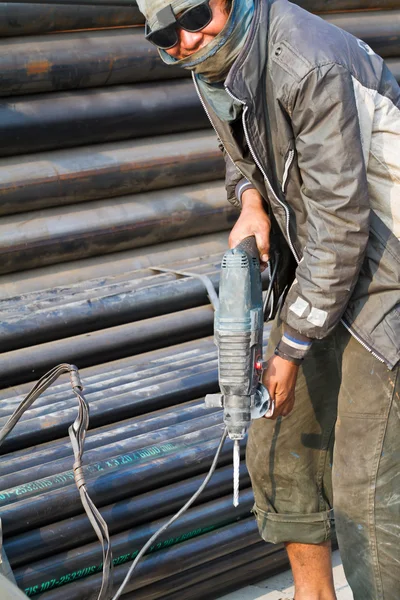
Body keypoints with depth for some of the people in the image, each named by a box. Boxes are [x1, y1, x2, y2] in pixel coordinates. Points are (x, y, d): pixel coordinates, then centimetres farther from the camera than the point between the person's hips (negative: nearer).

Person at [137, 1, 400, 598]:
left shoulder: (312, 67, -28)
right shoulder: (214, 65, 0)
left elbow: (342, 224, -26)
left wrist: (291, 347, -18)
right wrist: (250, 201, -4)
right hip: (313, 270, 9)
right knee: (277, 449, 14)